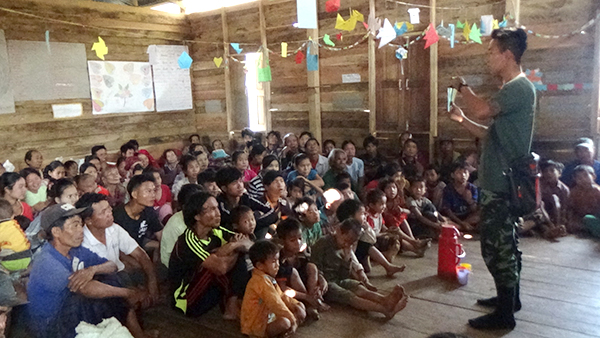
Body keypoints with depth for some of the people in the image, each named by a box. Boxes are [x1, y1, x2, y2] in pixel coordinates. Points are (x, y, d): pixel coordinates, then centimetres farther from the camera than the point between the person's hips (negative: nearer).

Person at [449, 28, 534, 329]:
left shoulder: (520, 87, -16)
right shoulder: (512, 90, 16)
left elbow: (480, 111, -30)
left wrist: (462, 87, -12)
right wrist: (461, 120, 9)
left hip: (501, 184, -11)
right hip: (501, 181, 11)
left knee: (495, 246, -3)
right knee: (505, 243, 19)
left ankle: (504, 314, 8)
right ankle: (510, 298, 34)